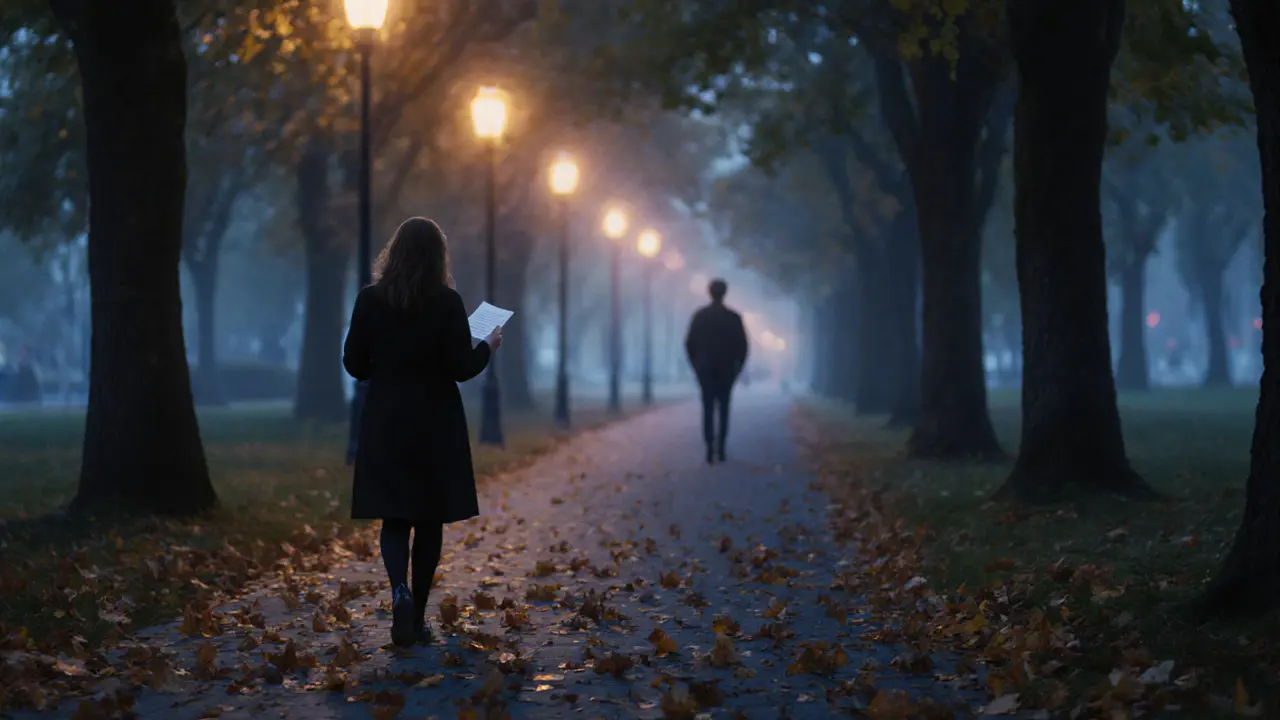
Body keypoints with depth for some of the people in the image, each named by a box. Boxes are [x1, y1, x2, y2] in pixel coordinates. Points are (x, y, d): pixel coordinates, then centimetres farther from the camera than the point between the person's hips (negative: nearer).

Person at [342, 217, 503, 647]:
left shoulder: (370, 300, -4)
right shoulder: (447, 303, -10)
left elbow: (354, 364, 0)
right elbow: (462, 368, -10)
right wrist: (488, 346, 10)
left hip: (385, 422, 1)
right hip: (435, 423, -1)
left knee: (394, 517, 6)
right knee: (429, 519, 10)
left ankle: (401, 592, -21)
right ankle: (417, 618, 14)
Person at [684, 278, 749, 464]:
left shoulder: (699, 316, -2)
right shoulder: (734, 317, -4)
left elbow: (690, 343, -2)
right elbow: (742, 345, -3)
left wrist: (696, 365, 9)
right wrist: (738, 367, 8)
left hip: (705, 370, 0)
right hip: (726, 370, 0)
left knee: (708, 409, 2)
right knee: (723, 409, 9)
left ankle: (710, 449, -9)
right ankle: (720, 448, 1)